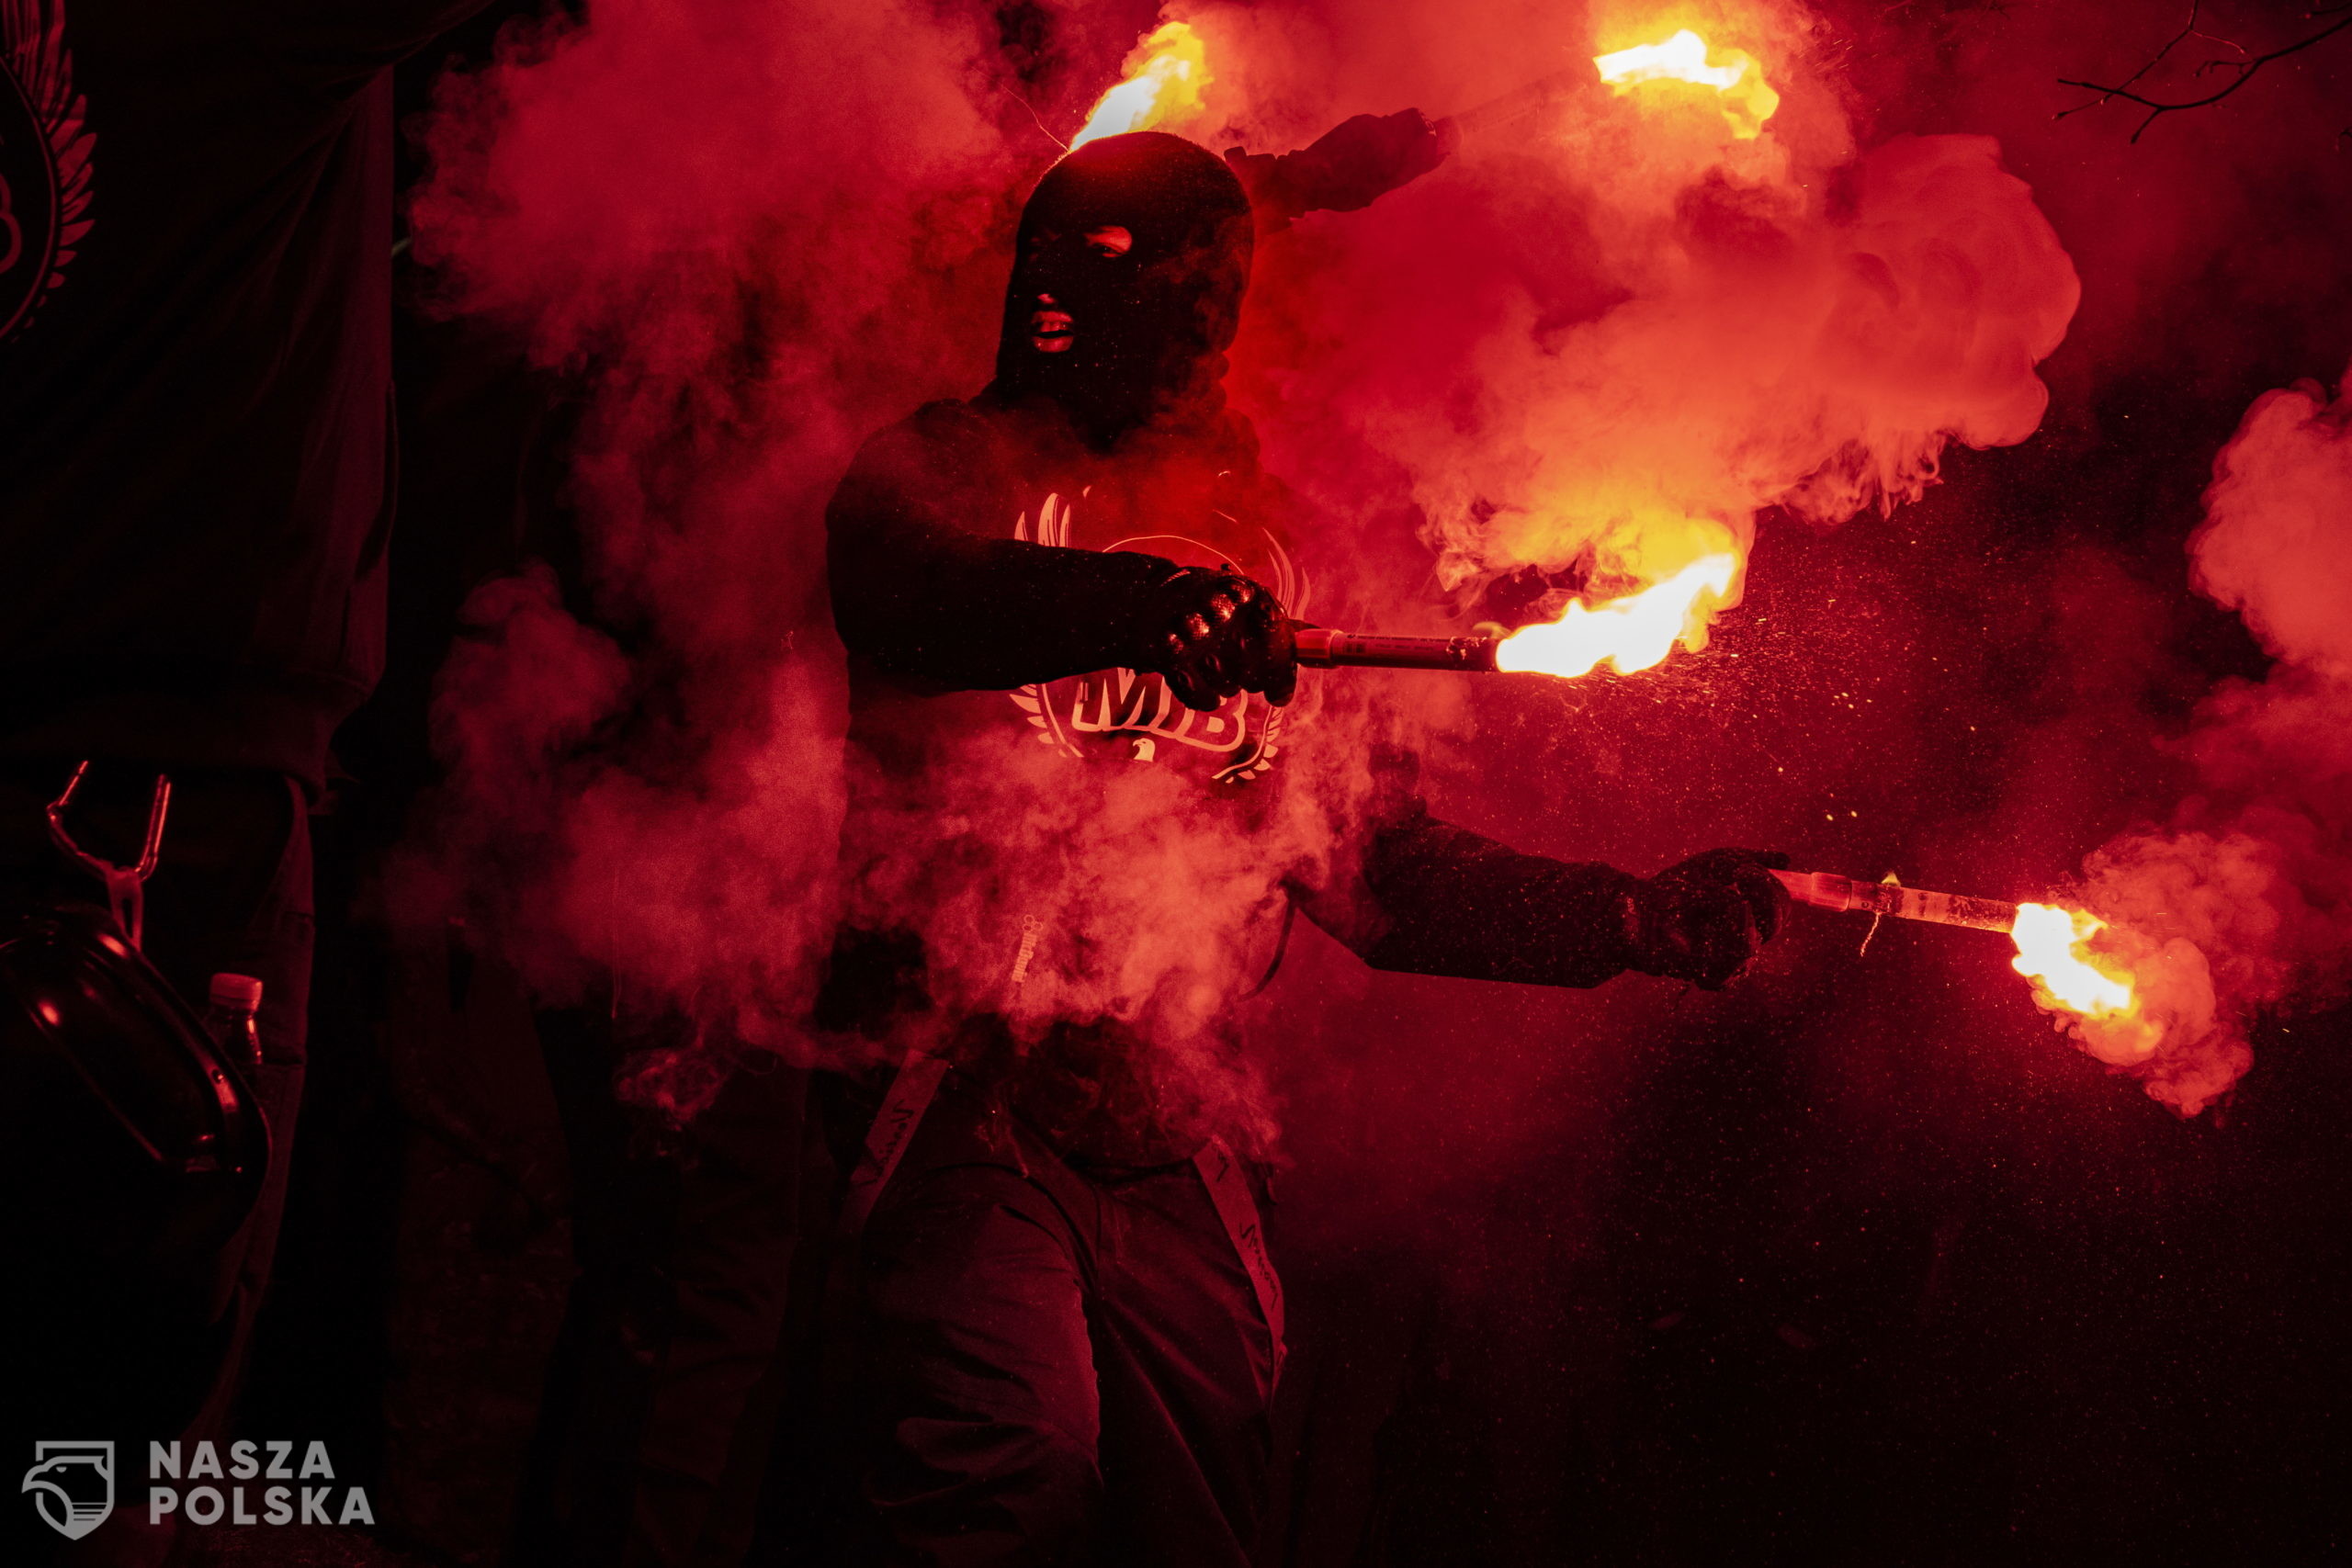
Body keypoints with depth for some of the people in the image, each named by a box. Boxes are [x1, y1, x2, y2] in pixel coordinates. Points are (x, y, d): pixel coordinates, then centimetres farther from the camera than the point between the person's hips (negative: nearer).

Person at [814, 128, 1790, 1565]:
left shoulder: (1265, 544, 18)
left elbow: (1377, 866, 18)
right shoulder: (961, 468, 4)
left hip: (1176, 1131, 5)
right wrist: (1134, 605, -42)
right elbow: (899, 586, -23)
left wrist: (1641, 919, 7)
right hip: (968, 1071, -5)